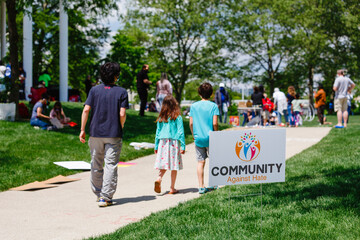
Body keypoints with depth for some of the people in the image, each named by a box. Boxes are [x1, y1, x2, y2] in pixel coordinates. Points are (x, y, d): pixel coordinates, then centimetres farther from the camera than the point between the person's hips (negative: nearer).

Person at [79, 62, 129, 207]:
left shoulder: (94, 90, 3)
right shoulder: (121, 92, -3)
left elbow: (86, 110, -4)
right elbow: (122, 114, -10)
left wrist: (82, 130, 1)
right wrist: (120, 129, 7)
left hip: (96, 133, 3)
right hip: (114, 135, -2)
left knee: (96, 165, 15)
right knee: (110, 165, 1)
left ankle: (98, 193, 27)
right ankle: (105, 197, -3)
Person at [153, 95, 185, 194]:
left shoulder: (161, 117, 5)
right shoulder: (177, 117, -4)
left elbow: (158, 132, 9)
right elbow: (180, 132, -6)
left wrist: (156, 146, 15)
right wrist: (183, 146, -3)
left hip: (162, 142, 3)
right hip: (174, 142, -3)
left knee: (164, 164, 10)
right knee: (174, 166, 4)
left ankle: (159, 179, -17)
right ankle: (172, 188, 8)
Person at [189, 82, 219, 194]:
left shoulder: (194, 106, 2)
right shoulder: (213, 106, -6)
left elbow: (191, 123, 2)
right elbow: (214, 123, -11)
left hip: (198, 138, 2)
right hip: (210, 138, -2)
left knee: (200, 162, 6)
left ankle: (201, 187, 4)